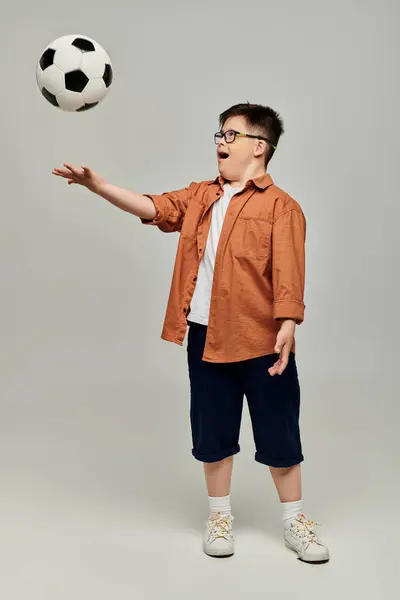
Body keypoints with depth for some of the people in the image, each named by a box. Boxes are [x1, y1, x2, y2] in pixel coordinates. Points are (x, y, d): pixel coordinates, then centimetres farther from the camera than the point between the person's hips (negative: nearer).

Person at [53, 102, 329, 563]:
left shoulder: (280, 206, -6)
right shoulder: (200, 197, 12)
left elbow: (288, 273, -13)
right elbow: (153, 207, 3)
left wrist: (287, 327, -21)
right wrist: (98, 185, -8)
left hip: (260, 339, -5)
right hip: (206, 336, 5)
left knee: (278, 433, 6)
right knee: (212, 430, 14)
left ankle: (295, 522, 23)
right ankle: (220, 517, 30)